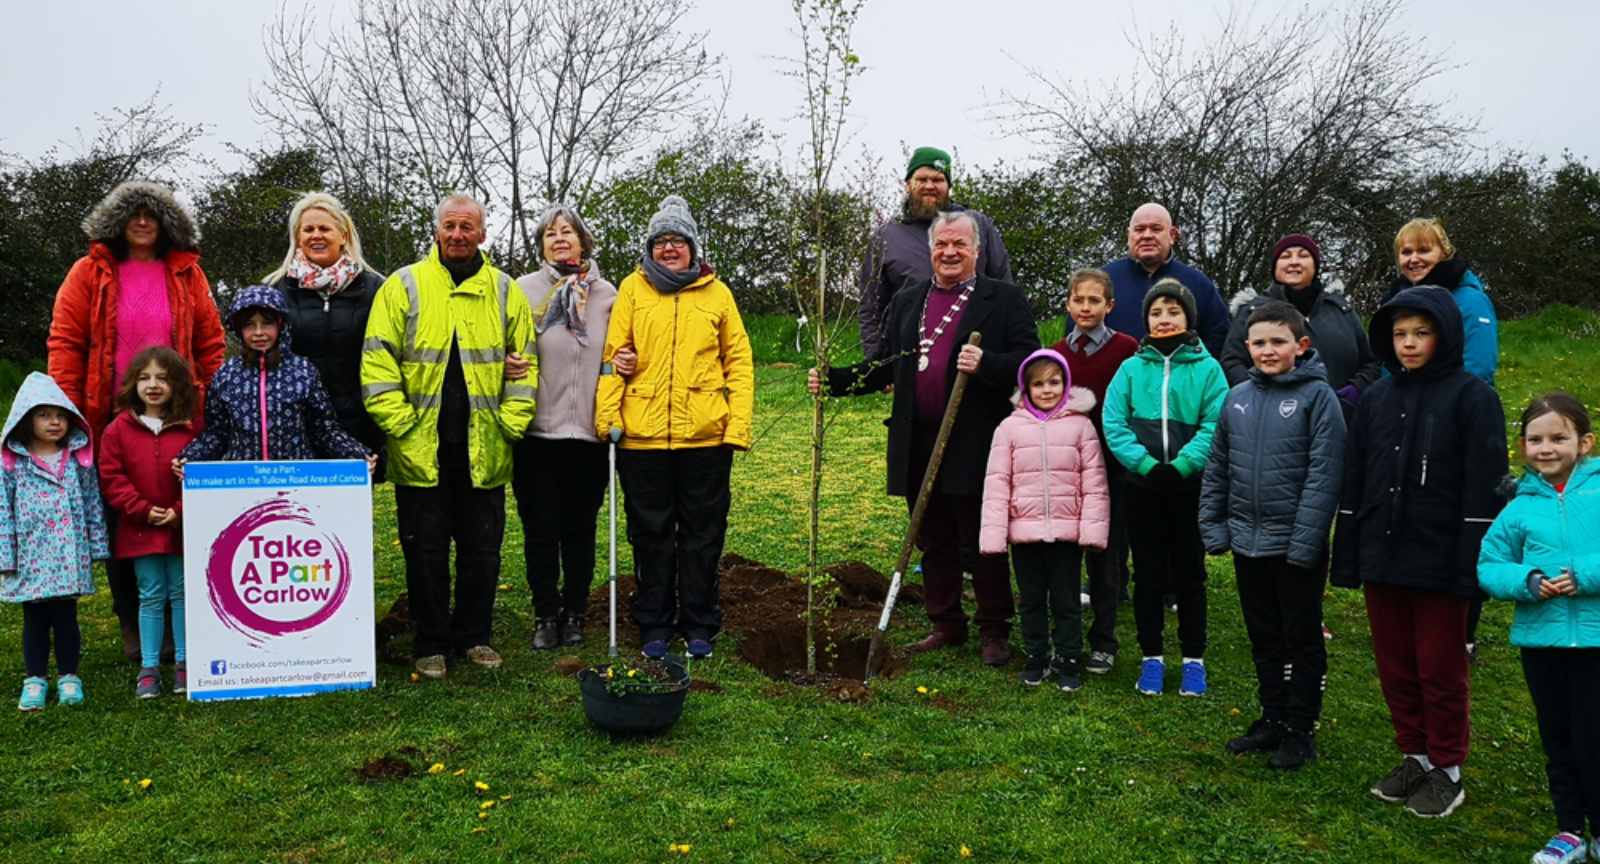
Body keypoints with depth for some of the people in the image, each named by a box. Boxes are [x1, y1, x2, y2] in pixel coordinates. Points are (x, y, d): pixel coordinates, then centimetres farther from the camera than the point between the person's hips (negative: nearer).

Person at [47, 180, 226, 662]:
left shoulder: (186, 274, 8)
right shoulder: (90, 273, 4)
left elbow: (211, 343, 7)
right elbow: (65, 342, 0)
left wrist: (211, 406, -2)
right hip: (110, 419, 0)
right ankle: (132, 625, 19)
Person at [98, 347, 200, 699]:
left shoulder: (190, 429, -1)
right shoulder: (118, 429, 0)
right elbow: (111, 478, -1)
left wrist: (181, 511, -12)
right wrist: (144, 510, -10)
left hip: (184, 528, 0)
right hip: (140, 530, 0)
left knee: (182, 594, 6)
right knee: (151, 597, 5)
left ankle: (183, 663, 17)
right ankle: (149, 668, 14)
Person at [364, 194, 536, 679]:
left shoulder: (505, 292, 8)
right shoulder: (404, 286, 2)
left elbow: (525, 363, 9)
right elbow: (378, 364, -2)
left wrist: (511, 424, -1)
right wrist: (401, 424, -10)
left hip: (484, 452, 2)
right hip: (421, 452, -2)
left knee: (483, 549, 10)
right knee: (425, 550, 6)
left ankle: (474, 636, 26)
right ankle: (431, 645, 19)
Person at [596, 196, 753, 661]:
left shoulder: (716, 293, 7)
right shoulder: (633, 289, 6)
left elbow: (739, 361, 5)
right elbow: (613, 354, 2)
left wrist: (739, 425, -3)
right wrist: (607, 414, -8)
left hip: (706, 435, 0)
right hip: (642, 435, 0)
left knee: (703, 533, 8)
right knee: (652, 534, 9)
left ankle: (699, 626, 21)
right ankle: (654, 626, 23)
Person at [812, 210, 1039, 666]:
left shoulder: (1005, 299, 0)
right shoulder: (905, 303, 15)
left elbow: (1029, 363, -7)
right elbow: (886, 369, 17)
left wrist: (985, 364, -23)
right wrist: (835, 380, 4)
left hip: (976, 446, -5)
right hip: (919, 447, 5)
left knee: (985, 543, 4)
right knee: (934, 541, 14)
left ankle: (995, 632, 18)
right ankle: (947, 626, 27)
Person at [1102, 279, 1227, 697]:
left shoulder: (1207, 368, 0)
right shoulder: (1131, 369, 4)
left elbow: (1214, 427, -9)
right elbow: (1113, 423, -5)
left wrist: (1181, 465, -20)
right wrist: (1146, 463, -16)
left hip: (1191, 487, -1)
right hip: (1143, 487, 1)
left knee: (1190, 575, 8)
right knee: (1148, 575, 9)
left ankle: (1194, 659, 21)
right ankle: (1152, 658, 21)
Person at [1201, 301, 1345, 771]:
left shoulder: (1317, 396, -9)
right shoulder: (1238, 397, 6)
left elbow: (1324, 473, -15)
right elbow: (1217, 468, 10)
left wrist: (1306, 541, -19)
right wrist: (1214, 527, 4)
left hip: (1296, 545, -5)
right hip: (1247, 541, 5)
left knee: (1302, 640, 8)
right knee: (1263, 639, 17)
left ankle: (1300, 732, 20)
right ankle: (1272, 719, 31)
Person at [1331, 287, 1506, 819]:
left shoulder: (1472, 397, -6)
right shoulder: (1376, 399, 8)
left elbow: (1484, 487, -10)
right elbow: (1354, 482, 10)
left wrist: (1473, 565, -15)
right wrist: (1347, 559, 8)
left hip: (1439, 563, -5)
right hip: (1382, 558, 5)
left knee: (1441, 669, 7)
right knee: (1395, 665, 13)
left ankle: (1446, 771, 21)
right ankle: (1415, 758, 29)